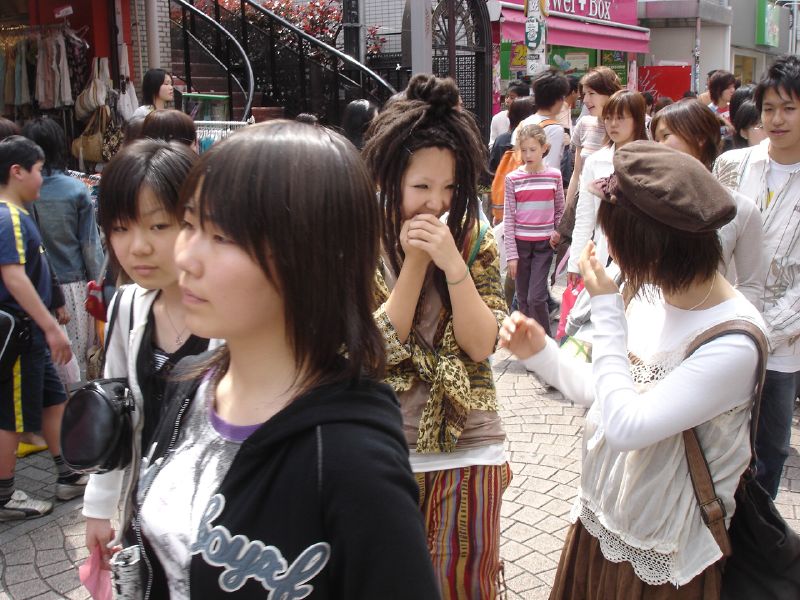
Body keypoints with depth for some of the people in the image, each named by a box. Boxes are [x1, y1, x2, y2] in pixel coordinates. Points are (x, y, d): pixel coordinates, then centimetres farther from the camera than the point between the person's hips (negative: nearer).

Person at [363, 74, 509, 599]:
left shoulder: (475, 242, -4)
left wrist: (453, 264, -22)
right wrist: (415, 261, -19)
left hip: (467, 447, 1)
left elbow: (482, 345, -10)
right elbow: (375, 349, -14)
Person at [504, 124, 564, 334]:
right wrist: (511, 254, -4)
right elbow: (508, 218, -1)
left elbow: (560, 211, 11)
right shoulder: (513, 178, -2)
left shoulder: (554, 175, 0)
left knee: (536, 297, -8)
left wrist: (557, 234, -3)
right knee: (523, 299, 8)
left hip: (544, 244, -1)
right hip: (520, 243, 1)